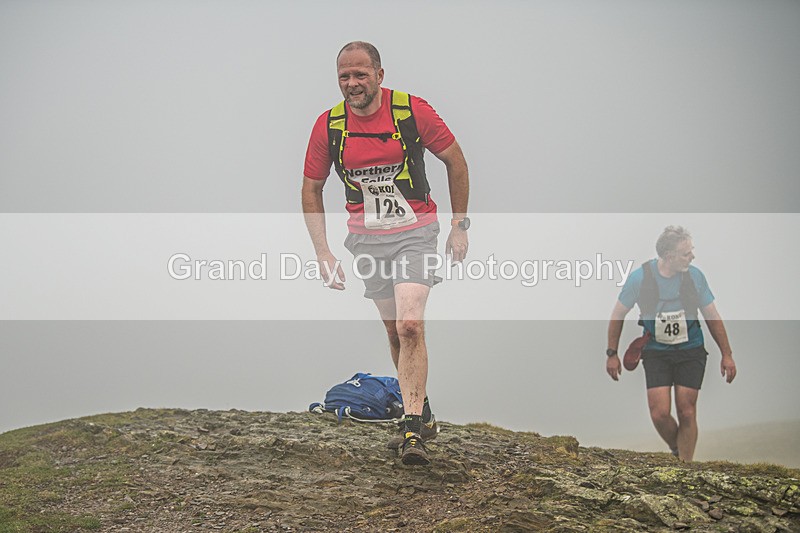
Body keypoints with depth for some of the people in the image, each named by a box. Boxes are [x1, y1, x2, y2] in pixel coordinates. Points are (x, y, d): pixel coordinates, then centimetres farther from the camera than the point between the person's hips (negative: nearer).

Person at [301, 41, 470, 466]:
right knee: (395, 331, 8)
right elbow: (311, 189, 7)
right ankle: (421, 412, 26)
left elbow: (455, 160, 2)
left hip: (415, 232, -3)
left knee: (410, 324, -19)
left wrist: (459, 226, 1)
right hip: (366, 239, 3)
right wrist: (323, 254, 3)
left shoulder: (413, 110, -10)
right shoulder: (328, 125, -4)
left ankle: (413, 429, -14)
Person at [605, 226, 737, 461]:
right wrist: (612, 354, 3)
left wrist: (727, 355, 6)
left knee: (686, 412, -5)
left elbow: (712, 317, 4)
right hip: (656, 352, 0)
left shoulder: (694, 276, -8)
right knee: (660, 413, -11)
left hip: (691, 351, 1)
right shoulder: (639, 277, -12)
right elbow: (618, 315, 2)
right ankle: (676, 450, 20)